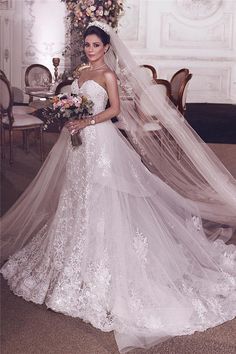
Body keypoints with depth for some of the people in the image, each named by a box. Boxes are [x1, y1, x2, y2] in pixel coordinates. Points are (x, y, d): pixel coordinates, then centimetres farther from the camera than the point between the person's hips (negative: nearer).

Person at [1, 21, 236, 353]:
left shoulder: (109, 74, -6)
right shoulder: (82, 74, 16)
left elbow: (115, 108, -12)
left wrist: (87, 122, -21)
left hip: (101, 141, -8)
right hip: (81, 142, 8)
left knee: (100, 198, -6)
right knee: (79, 197, 11)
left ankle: (104, 265, 3)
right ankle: (84, 256, 25)